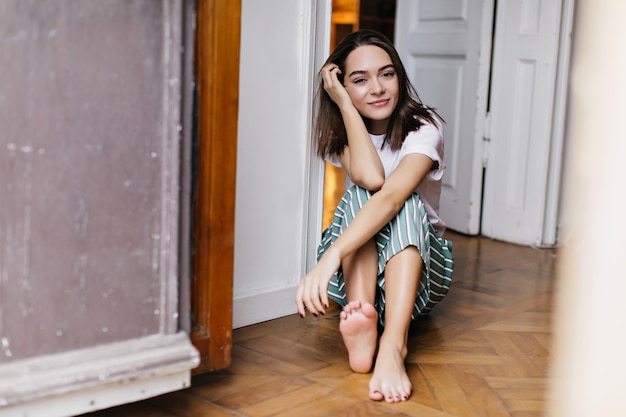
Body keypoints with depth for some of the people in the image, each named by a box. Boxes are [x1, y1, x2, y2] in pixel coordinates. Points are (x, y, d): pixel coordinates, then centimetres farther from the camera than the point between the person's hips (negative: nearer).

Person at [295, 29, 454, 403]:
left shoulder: (424, 127, -15)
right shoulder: (341, 134, -3)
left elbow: (392, 196, -34)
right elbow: (370, 178, -26)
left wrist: (331, 255, -49)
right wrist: (345, 104, -21)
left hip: (420, 266, -2)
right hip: (355, 268, 2)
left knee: (406, 203, -32)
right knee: (359, 196, -26)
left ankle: (393, 344, -51)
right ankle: (362, 326, -49)